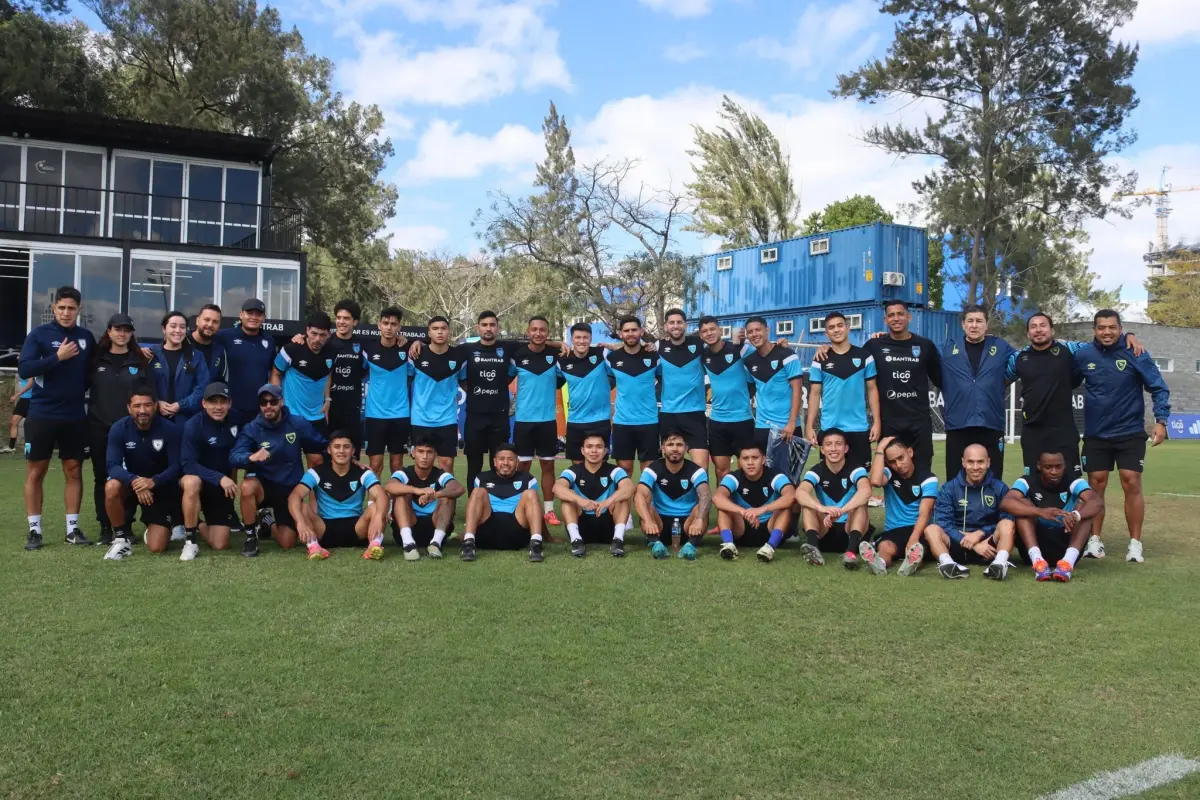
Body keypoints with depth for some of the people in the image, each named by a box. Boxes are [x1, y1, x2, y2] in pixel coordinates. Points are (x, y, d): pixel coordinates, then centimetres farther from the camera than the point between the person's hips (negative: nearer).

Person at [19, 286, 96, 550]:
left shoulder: (86, 337, 6)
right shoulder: (39, 334, -4)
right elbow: (23, 369, -13)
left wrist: (84, 390, 4)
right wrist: (57, 357, -20)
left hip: (75, 417, 3)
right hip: (41, 415, -3)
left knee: (74, 471, 6)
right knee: (35, 472, 4)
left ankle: (73, 528, 15)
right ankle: (34, 530, 13)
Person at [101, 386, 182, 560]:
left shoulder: (170, 429, -18)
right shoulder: (119, 428, -14)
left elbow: (175, 466, -18)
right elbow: (113, 466, -20)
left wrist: (153, 481, -37)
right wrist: (134, 480, -41)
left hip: (161, 488, -2)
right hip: (131, 483, 2)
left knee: (156, 547, -13)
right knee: (111, 487, -36)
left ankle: (157, 526, 26)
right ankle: (122, 537, -13)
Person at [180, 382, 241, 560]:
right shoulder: (194, 425, -18)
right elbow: (188, 465, -25)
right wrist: (219, 477, -35)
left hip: (222, 487, 3)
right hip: (198, 480, -3)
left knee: (220, 545, -5)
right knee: (191, 482, -42)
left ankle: (198, 526, 30)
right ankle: (191, 540, -23)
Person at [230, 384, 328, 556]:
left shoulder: (298, 423, -6)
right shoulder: (250, 429, -10)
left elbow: (323, 445, 3)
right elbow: (234, 457, -25)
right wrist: (251, 457, -47)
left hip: (291, 490, 1)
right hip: (264, 485, -1)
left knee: (287, 544, -5)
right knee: (247, 486, -38)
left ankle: (268, 523, 32)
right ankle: (251, 536, -12)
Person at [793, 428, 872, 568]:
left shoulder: (855, 469, -10)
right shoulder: (816, 471, -6)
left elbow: (866, 491, -34)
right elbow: (800, 493, -28)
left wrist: (840, 511, -49)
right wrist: (822, 508, -48)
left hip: (850, 528, -1)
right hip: (824, 530, 2)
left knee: (860, 503, -28)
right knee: (807, 502, -22)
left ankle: (851, 550, -49)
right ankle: (812, 545, -45)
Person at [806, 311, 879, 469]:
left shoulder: (864, 356, 2)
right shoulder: (820, 360, 3)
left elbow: (872, 389, 5)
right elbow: (815, 393, 4)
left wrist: (876, 421, -2)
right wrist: (810, 426, -2)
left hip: (859, 428, 0)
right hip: (829, 428, 0)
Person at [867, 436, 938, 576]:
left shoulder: (928, 478, -4)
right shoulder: (888, 473, 3)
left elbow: (924, 514, -16)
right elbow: (875, 482, -23)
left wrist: (913, 540, -34)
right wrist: (880, 449, -15)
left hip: (919, 529, -1)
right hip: (893, 531, 1)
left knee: (916, 548, -36)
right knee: (884, 547, -33)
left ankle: (912, 561, -65)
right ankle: (879, 562, -62)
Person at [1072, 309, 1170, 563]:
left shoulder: (1135, 354, -9)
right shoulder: (1082, 355, -4)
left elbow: (1158, 387, -4)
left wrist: (1161, 420, -13)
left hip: (1130, 433, -2)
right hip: (1095, 434, 2)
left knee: (1132, 484, -3)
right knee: (1096, 486, 4)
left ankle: (1135, 543, 6)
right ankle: (1095, 540, 14)